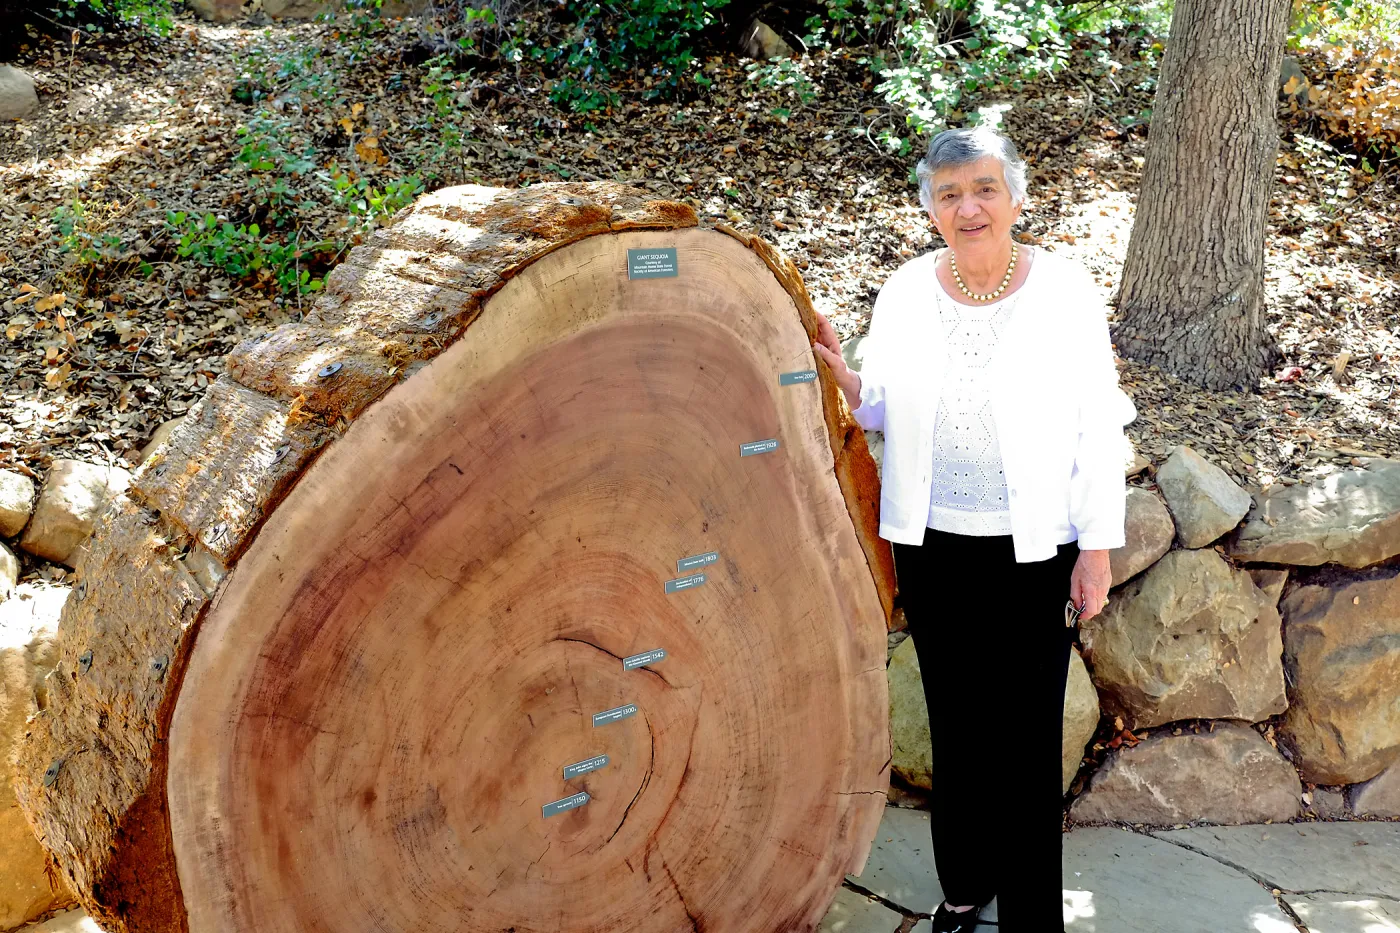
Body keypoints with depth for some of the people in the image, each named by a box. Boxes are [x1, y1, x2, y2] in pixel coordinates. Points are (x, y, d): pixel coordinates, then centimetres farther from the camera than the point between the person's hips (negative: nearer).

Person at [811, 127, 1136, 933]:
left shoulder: (1065, 290, -9)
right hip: (931, 544, 3)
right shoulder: (906, 292, 0)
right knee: (955, 721, 16)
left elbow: (1099, 429, -6)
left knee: (1026, 734, 3)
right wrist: (838, 373, -13)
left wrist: (1097, 548, -7)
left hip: (1031, 550, -3)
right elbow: (882, 411, 8)